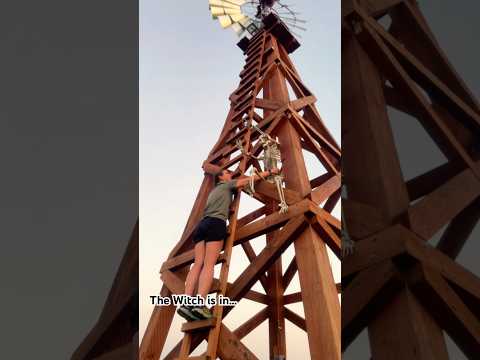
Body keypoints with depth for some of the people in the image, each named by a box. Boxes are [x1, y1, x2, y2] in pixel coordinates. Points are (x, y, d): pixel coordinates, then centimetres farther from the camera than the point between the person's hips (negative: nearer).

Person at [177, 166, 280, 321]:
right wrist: (269, 172, 24)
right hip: (216, 223, -6)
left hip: (202, 224, 6)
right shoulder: (227, 185, 19)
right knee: (209, 264, -18)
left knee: (198, 263, -7)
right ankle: (200, 304, -31)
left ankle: (186, 303, -21)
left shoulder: (214, 190, 36)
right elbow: (251, 179, 17)